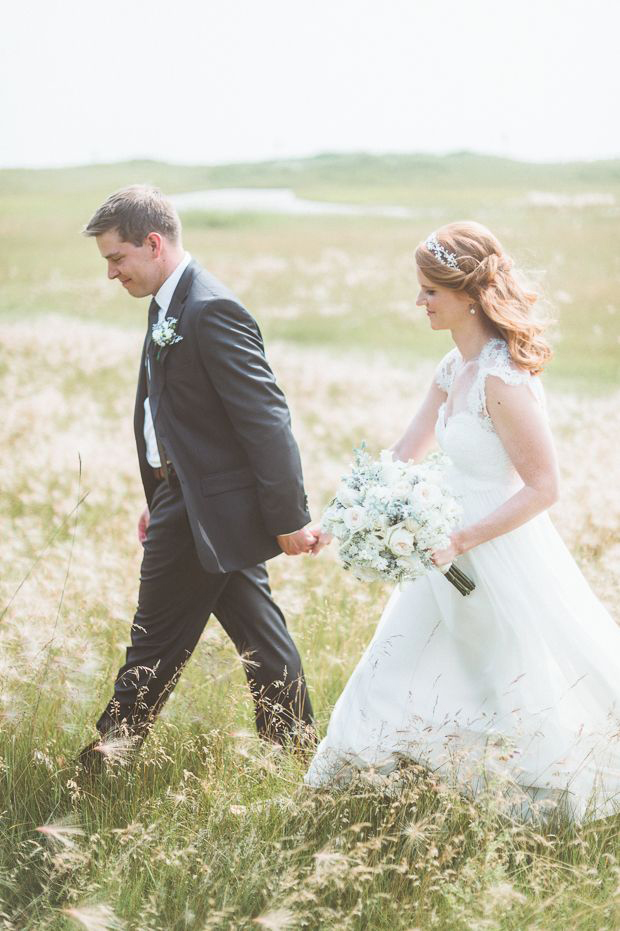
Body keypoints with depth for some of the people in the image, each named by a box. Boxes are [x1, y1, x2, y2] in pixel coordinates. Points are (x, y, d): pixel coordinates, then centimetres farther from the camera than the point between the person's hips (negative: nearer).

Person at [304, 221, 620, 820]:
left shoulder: (502, 378, -24)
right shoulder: (455, 367, 4)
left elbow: (543, 488, -24)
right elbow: (403, 457, 10)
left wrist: (460, 542, -26)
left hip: (503, 555, -9)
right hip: (460, 552, 9)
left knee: (519, 691, 8)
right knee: (401, 669, 19)